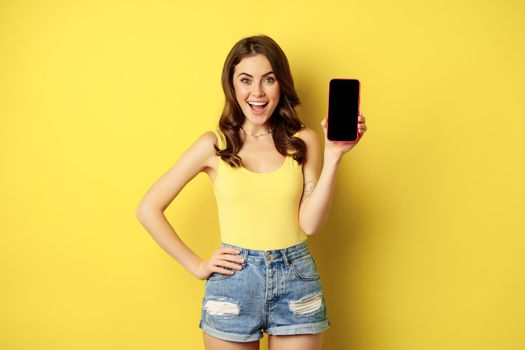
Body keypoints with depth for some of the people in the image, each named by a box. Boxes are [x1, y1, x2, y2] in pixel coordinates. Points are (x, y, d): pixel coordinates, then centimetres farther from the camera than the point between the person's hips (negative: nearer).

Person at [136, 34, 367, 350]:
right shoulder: (214, 145, -2)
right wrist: (195, 265, -2)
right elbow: (149, 209, 0)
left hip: (297, 280, 1)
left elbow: (310, 223, -7)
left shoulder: (304, 141, 1)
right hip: (233, 282, 0)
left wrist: (334, 155, -14)